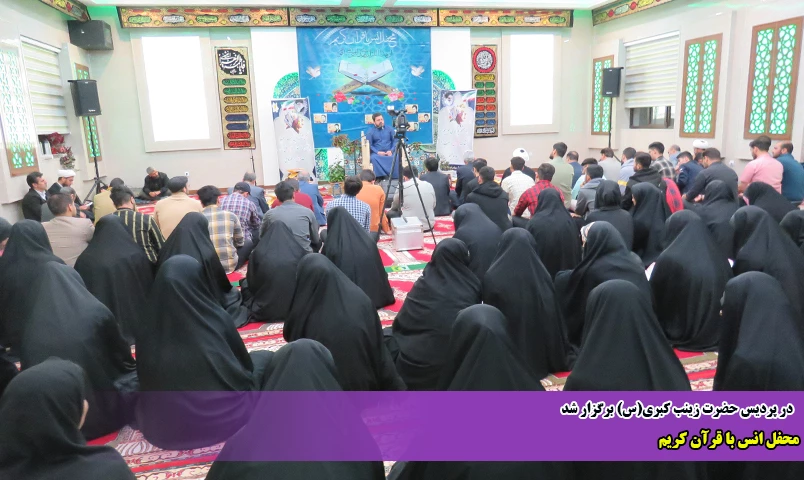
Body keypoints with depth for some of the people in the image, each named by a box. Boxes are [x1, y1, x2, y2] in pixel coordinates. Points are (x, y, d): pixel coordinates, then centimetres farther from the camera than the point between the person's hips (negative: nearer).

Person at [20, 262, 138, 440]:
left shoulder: (31, 326, -5)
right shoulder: (97, 312, -13)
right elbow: (125, 360, 2)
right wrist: (132, 367, 24)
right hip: (104, 411, -3)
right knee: (136, 375, 23)